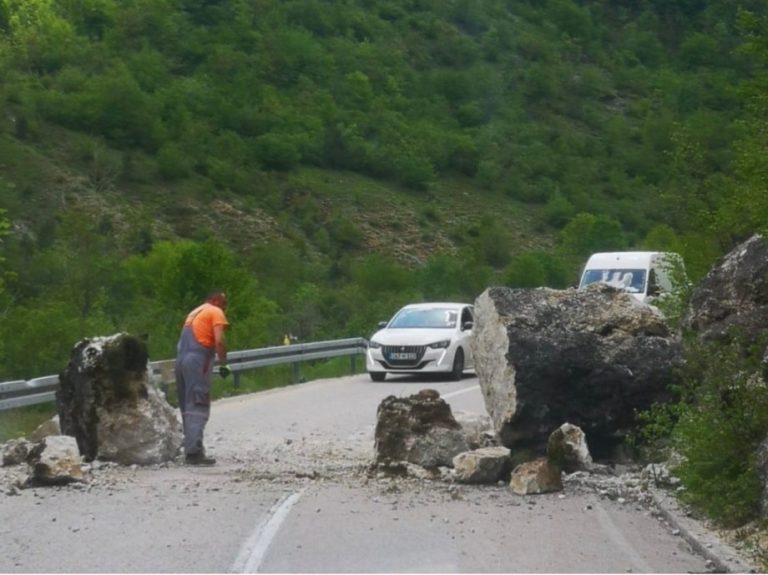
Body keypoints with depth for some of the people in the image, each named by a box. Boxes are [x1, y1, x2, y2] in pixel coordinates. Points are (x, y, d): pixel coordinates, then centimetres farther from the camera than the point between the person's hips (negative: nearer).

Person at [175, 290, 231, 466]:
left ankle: (190, 450, 14)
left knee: (188, 407, 12)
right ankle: (194, 452, -17)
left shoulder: (195, 313, 26)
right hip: (198, 361, -8)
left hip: (181, 359, 8)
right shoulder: (216, 312, 2)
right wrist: (223, 364, -5)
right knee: (198, 408, -10)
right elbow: (219, 341, -12)